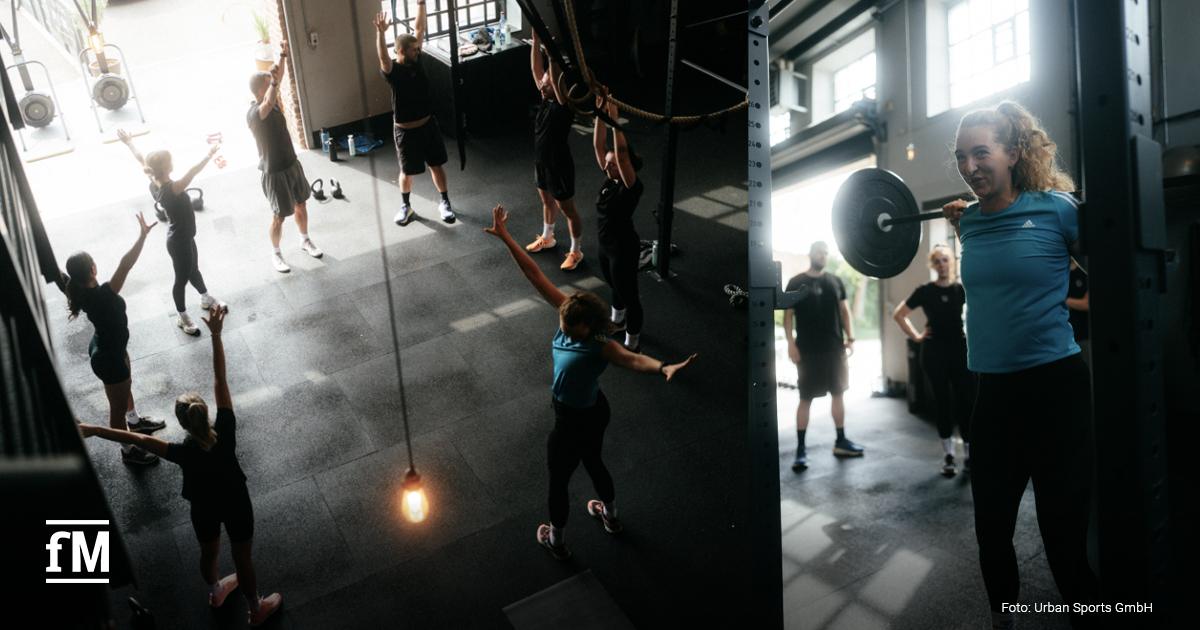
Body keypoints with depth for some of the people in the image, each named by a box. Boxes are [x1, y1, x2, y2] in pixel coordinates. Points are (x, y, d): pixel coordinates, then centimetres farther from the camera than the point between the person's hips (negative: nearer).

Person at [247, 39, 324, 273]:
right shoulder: (254, 113, -28)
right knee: (279, 216, 5)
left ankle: (305, 241, 43)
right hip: (274, 171, -8)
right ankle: (275, 254, 24)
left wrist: (283, 55, -5)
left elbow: (278, 78, 7)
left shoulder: (271, 101, -3)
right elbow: (267, 107, -50)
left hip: (291, 163, 8)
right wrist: (274, 82, -64)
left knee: (301, 204, 22)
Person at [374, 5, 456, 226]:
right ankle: (406, 206, 31)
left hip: (428, 124, 4)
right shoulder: (392, 70, -18)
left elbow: (419, 28, 0)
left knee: (437, 165, 12)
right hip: (406, 131, -4)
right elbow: (383, 57, -40)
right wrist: (380, 33, -56)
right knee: (407, 172, 11)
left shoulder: (417, 60, -3)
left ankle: (444, 202, 28)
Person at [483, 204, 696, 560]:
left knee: (558, 480, 19)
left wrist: (664, 368, -76)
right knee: (592, 462, 33)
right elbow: (536, 276, -20)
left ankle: (556, 542, 43)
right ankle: (610, 516, 59)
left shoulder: (600, 348, -37)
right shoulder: (571, 317, -20)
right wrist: (506, 238, -19)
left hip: (573, 423, -7)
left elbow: (634, 359, -56)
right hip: (594, 412, 7)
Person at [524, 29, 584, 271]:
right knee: (547, 202, 27)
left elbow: (556, 79, -41)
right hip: (541, 162, 8)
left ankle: (576, 251, 21)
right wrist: (535, 38, -15)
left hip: (559, 165, -8)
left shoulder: (565, 105, -25)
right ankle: (547, 238, 48)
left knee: (567, 209, 7)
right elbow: (536, 67, -7)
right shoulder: (545, 97, -4)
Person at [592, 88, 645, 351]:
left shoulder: (632, 186, -25)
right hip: (606, 244, 8)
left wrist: (615, 119, -42)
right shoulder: (609, 179, -5)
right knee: (615, 286, 30)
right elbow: (598, 145, -8)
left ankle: (633, 342, 24)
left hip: (624, 248, -8)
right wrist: (600, 113, -17)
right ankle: (618, 320, 54)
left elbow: (622, 153, -39)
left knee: (628, 293, 8)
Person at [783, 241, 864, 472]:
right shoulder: (796, 283, -3)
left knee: (838, 394, 11)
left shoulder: (835, 281, 9)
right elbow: (788, 314, -4)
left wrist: (850, 337, 2)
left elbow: (844, 311, 12)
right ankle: (801, 449, 0)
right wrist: (791, 343, -12)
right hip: (808, 350, -4)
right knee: (806, 399, -3)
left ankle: (841, 441, 23)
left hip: (834, 348, 5)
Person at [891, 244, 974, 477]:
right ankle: (948, 456, 12)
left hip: (960, 350, 1)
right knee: (942, 401, 4)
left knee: (967, 400, -2)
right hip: (934, 352, -1)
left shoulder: (961, 290, 2)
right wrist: (915, 336, -1)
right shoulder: (925, 291, -3)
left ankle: (969, 454, 8)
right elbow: (898, 314, 3)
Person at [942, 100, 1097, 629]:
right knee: (991, 521, 15)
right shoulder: (970, 222, 4)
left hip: (1053, 384, -5)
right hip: (992, 389, 5)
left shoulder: (1056, 209, -11)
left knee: (1064, 521, 3)